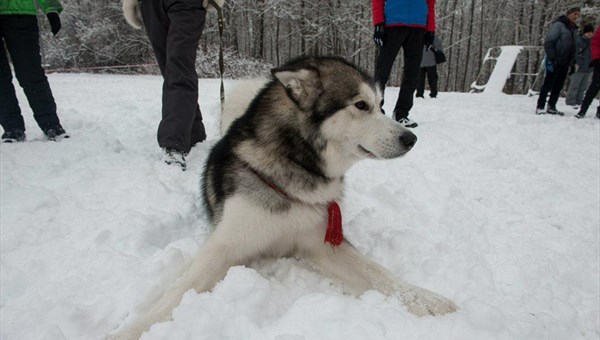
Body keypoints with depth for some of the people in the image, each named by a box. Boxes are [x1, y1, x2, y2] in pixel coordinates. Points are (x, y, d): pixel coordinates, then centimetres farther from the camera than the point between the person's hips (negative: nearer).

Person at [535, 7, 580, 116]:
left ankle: (551, 107, 15)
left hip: (565, 63, 7)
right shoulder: (558, 25, -5)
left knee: (559, 85, 8)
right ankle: (540, 107, -1)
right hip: (555, 62, -7)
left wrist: (572, 62, 12)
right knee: (548, 84, -6)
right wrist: (551, 58, -20)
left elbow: (573, 46, 20)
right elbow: (548, 42, -13)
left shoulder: (573, 29, 17)